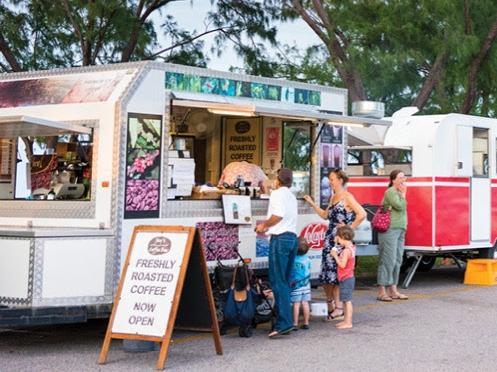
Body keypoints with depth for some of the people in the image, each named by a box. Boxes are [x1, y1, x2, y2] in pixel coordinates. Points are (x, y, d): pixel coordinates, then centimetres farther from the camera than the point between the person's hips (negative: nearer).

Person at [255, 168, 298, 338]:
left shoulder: (277, 193, -6)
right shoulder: (292, 196, 21)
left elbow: (278, 215, -20)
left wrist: (264, 225, -6)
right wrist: (268, 227, 29)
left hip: (280, 238, -8)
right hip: (293, 237, 9)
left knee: (278, 282, -9)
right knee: (284, 282, 12)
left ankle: (284, 323, -14)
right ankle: (285, 321, 13)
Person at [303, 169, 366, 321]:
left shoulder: (347, 197, -9)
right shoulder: (333, 197, 17)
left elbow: (362, 214, -18)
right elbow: (325, 215, 26)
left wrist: (350, 227, -13)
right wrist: (312, 203, 21)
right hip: (330, 238, 8)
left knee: (337, 272, -7)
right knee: (327, 271, 6)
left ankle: (339, 308, 0)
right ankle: (331, 305, 17)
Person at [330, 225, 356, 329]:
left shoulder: (346, 250, -20)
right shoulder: (351, 247, 11)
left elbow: (342, 264, -24)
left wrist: (335, 256, -15)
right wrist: (337, 254, 8)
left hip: (346, 278, -10)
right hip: (347, 278, 10)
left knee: (347, 300, -6)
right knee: (345, 300, 17)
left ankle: (348, 322, -4)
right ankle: (346, 320, 24)